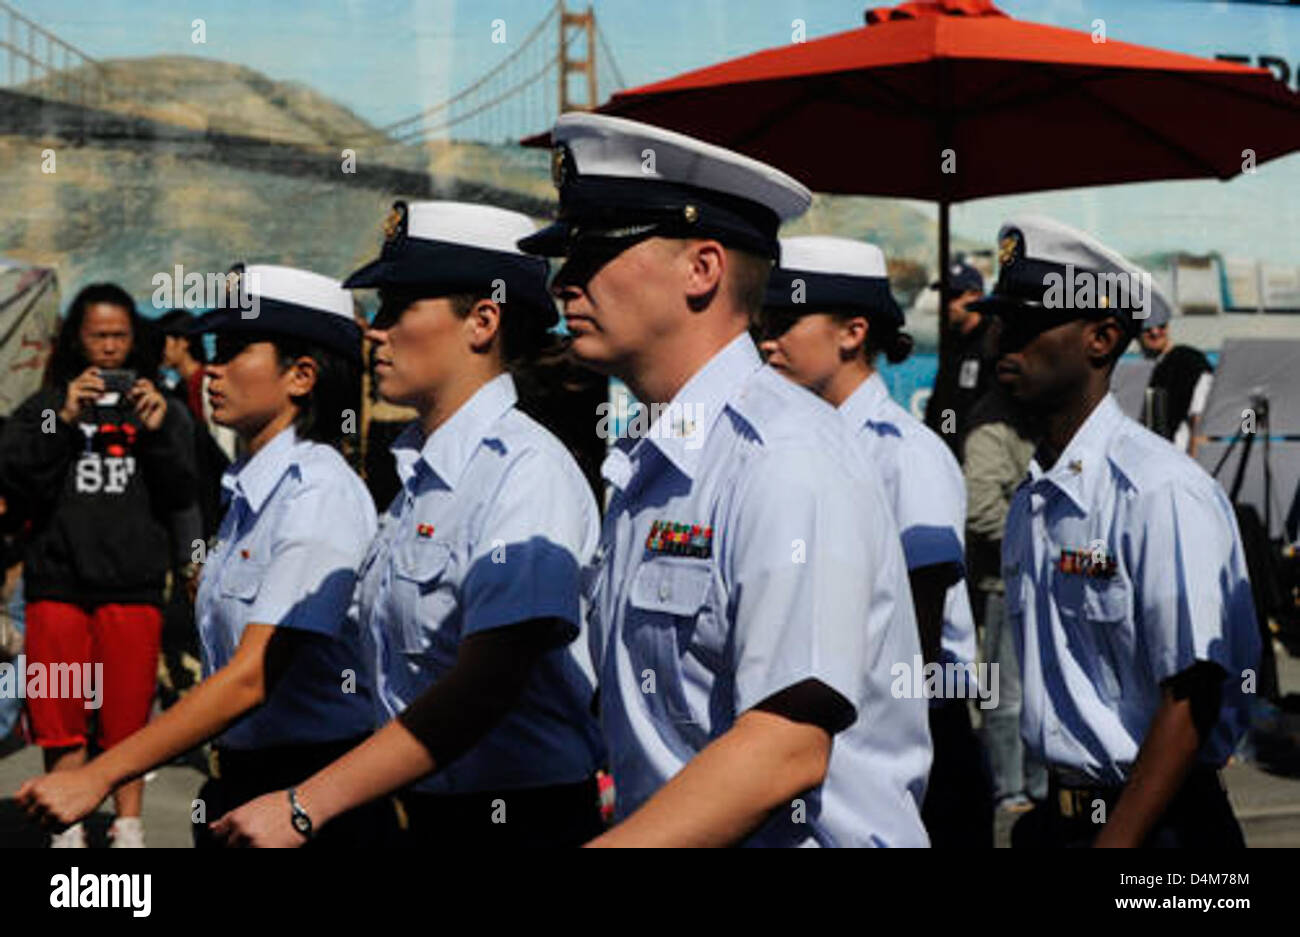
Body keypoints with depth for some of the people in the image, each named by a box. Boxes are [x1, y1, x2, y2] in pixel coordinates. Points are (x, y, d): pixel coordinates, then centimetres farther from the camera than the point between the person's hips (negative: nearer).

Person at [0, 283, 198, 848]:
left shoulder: (157, 408, 8)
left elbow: (180, 497, 2)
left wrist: (158, 433, -12)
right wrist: (64, 423, -15)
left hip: (134, 587, 0)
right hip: (58, 583, 0)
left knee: (128, 715, 6)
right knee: (60, 716, 4)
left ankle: (128, 828, 17)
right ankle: (69, 828, 13)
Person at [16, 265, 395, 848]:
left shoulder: (321, 497, -16)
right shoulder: (251, 492, 9)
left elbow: (252, 677, -22)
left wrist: (98, 777, -23)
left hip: (316, 799, -7)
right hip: (238, 787, 7)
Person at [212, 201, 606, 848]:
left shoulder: (525, 472, -16)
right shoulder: (419, 474, 10)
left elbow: (483, 687, -25)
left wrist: (304, 808, -26)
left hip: (522, 819, -7)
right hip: (426, 816, 7)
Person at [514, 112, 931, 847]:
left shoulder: (787, 460, -13)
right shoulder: (647, 467, 15)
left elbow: (786, 748, -20)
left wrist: (622, 844, -24)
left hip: (805, 837, -6)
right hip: (652, 833, 6)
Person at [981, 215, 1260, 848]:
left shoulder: (1164, 493, -16)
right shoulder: (1027, 503, 8)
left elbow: (1193, 700, -19)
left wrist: (1115, 841, -20)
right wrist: (1049, 816, 9)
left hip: (1156, 820, -7)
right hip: (1056, 814, 7)